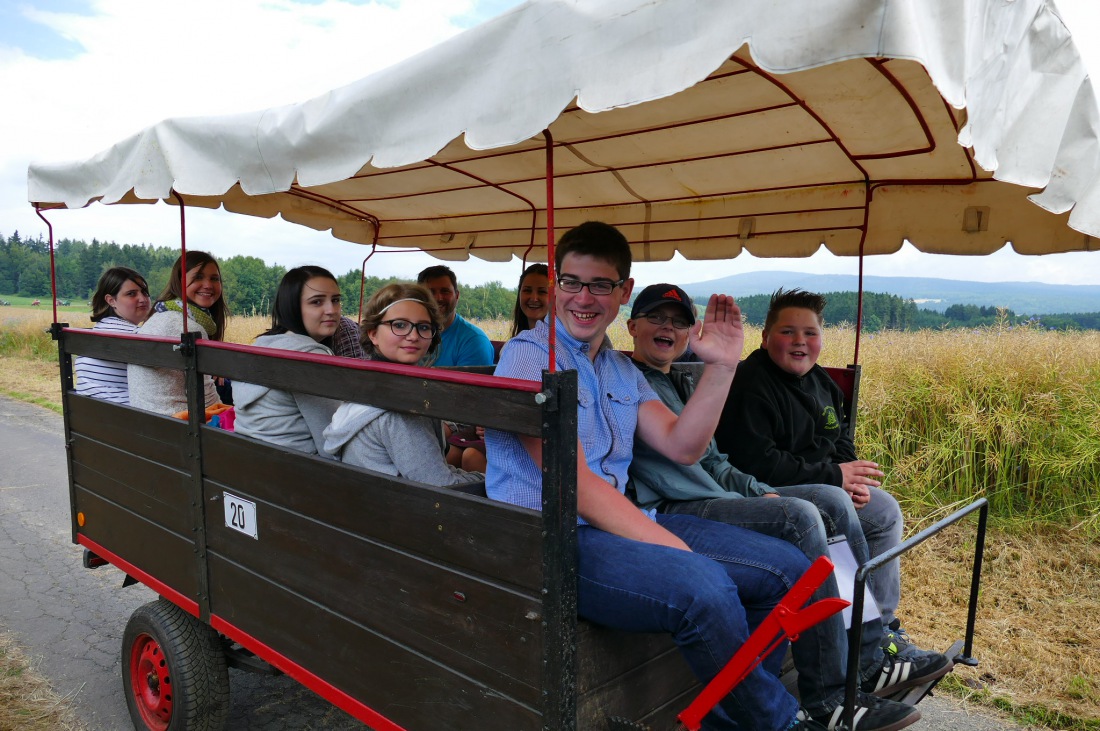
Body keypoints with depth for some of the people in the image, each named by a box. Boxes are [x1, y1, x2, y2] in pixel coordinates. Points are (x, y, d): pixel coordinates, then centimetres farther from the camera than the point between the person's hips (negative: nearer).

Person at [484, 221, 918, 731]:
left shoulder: (620, 369, 17)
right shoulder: (530, 355, -9)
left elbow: (682, 446, 8)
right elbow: (575, 486, -17)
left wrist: (720, 367, -2)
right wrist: (674, 549, -20)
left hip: (622, 521, 9)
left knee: (787, 569, 1)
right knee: (703, 588, -33)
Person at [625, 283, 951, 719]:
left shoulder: (682, 384, 24)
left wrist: (759, 492, 9)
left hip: (710, 495, 10)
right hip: (666, 510, -9)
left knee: (833, 502, 1)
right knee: (800, 517, -24)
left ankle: (868, 659, 2)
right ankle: (828, 697, -15)